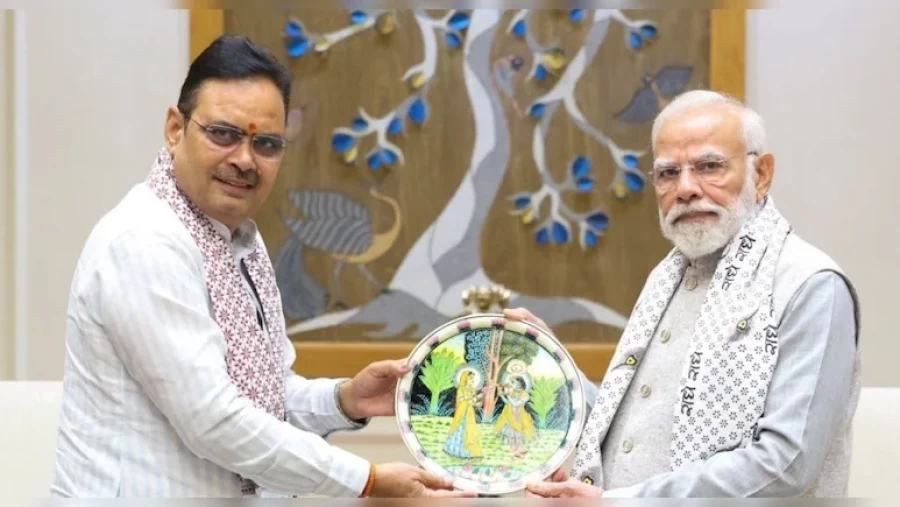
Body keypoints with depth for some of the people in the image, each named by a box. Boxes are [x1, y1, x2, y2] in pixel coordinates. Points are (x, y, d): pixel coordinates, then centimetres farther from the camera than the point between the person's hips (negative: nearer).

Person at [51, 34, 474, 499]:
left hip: (248, 490, 8)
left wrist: (344, 401, -6)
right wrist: (367, 481, -19)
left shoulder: (242, 241, 8)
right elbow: (212, 420, -24)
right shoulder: (144, 243, -20)